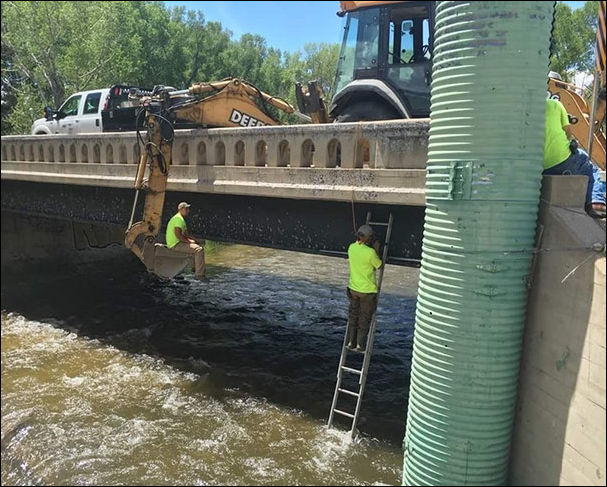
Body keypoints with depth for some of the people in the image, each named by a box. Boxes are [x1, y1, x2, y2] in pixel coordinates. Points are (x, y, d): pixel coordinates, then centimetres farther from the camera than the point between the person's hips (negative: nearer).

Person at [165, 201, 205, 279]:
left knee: (200, 246, 22)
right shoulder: (179, 218, -15)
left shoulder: (181, 218, 19)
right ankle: (199, 274, -24)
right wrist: (189, 241, -16)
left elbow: (185, 234, 23)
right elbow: (178, 234, -25)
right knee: (199, 250, -24)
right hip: (176, 244, -11)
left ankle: (195, 269, 24)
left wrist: (193, 239, 7)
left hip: (179, 242, 11)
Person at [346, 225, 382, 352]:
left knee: (353, 316, 19)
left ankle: (351, 342, 26)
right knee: (364, 319, 10)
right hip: (367, 290, -5)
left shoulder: (351, 247, -7)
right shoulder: (370, 252, -24)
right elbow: (379, 266, -9)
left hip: (353, 288, 5)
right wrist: (376, 250, -1)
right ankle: (360, 345, 18)